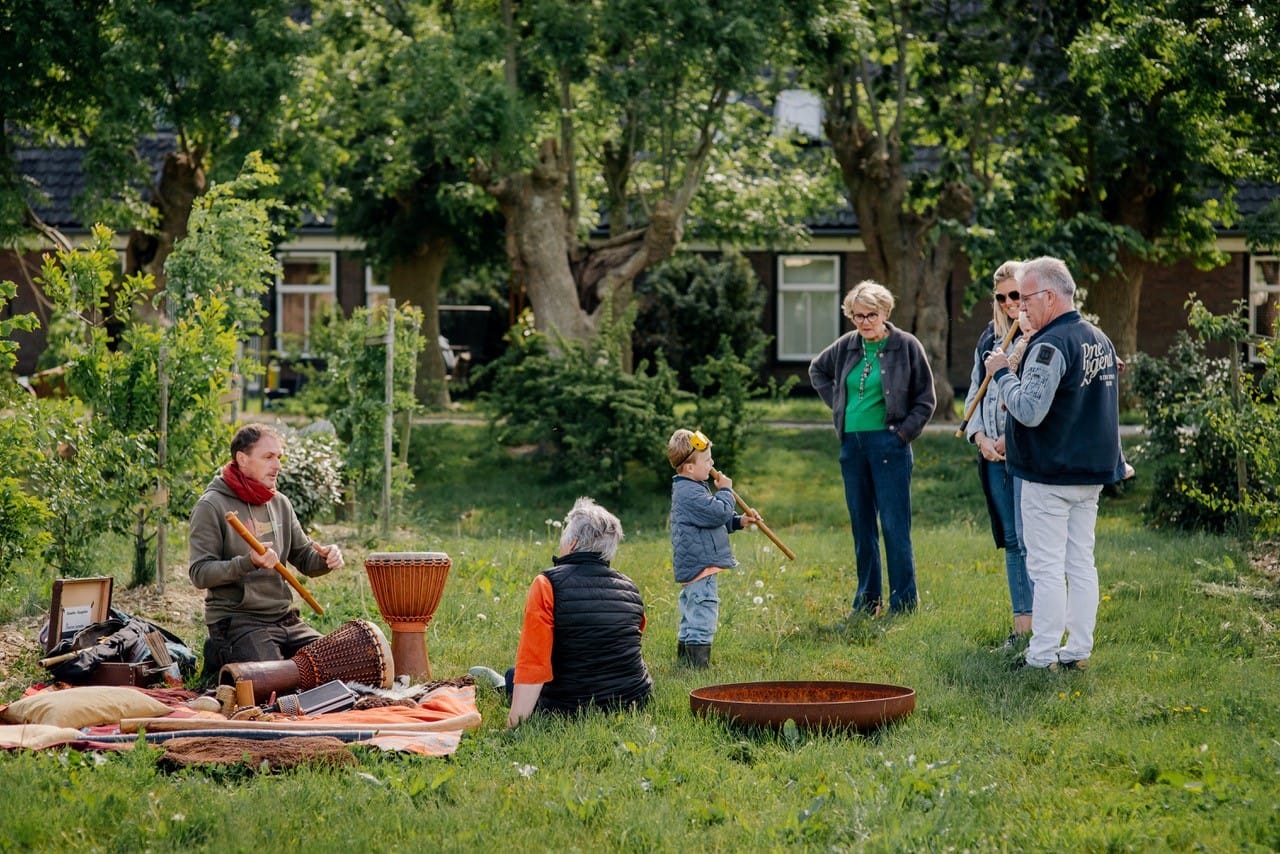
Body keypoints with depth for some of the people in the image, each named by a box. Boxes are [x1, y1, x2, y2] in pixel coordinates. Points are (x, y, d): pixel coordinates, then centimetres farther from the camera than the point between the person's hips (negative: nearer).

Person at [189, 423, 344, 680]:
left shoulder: (280, 503, 14)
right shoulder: (212, 506, -8)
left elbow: (304, 559, 18)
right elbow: (200, 574, -14)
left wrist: (325, 558, -6)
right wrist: (248, 563, -29)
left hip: (284, 617, 7)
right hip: (236, 619, -7)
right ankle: (220, 659, 3)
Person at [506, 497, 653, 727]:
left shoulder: (547, 585, -12)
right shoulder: (630, 588, 4)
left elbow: (532, 663, -19)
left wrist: (516, 721, -19)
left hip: (570, 708, -5)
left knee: (512, 676, 19)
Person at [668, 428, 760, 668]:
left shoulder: (689, 489, 17)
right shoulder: (690, 493, -19)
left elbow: (714, 519, 27)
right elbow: (719, 513, -24)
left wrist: (739, 521, 17)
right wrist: (725, 491, -8)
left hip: (691, 567, 11)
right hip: (700, 567, -11)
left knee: (690, 617, 18)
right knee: (703, 615, -12)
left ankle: (684, 661, 25)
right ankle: (699, 664, -13)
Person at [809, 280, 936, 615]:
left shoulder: (906, 346, -4)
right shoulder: (847, 346, 7)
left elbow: (926, 399, 0)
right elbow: (817, 370, 26)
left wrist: (905, 432, -8)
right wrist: (836, 404, 14)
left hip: (888, 444, -5)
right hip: (852, 444, 5)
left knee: (895, 526, -6)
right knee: (861, 526, 10)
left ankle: (903, 602, 0)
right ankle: (867, 600, 18)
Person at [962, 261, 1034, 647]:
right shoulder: (989, 338, 16)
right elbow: (975, 393, 19)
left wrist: (1013, 438, -14)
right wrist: (980, 437, 4)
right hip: (992, 455, 7)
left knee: (1029, 541, -10)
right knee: (1011, 542, 10)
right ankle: (1022, 626, 15)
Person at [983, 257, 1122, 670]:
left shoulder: (1051, 345, -18)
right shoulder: (1101, 340, 12)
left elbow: (1029, 410, -25)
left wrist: (1002, 374, -9)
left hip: (1050, 475, -8)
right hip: (1093, 470, 9)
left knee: (1046, 567, -4)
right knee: (1081, 564, 12)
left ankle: (1043, 655, -2)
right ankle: (1079, 650, 15)